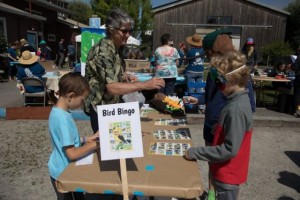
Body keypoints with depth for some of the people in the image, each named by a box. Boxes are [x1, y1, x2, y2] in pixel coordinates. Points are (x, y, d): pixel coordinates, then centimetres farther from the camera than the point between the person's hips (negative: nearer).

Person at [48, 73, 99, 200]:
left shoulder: (57, 112, -2)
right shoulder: (63, 119, -30)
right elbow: (72, 154, -30)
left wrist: (86, 139, 1)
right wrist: (94, 144, -18)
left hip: (62, 169, 8)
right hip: (63, 173, -8)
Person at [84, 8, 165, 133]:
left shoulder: (116, 48, 3)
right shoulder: (102, 51, -25)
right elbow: (112, 88, -34)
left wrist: (125, 76, -3)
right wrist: (145, 85, -38)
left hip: (112, 104, 9)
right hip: (100, 107, -8)